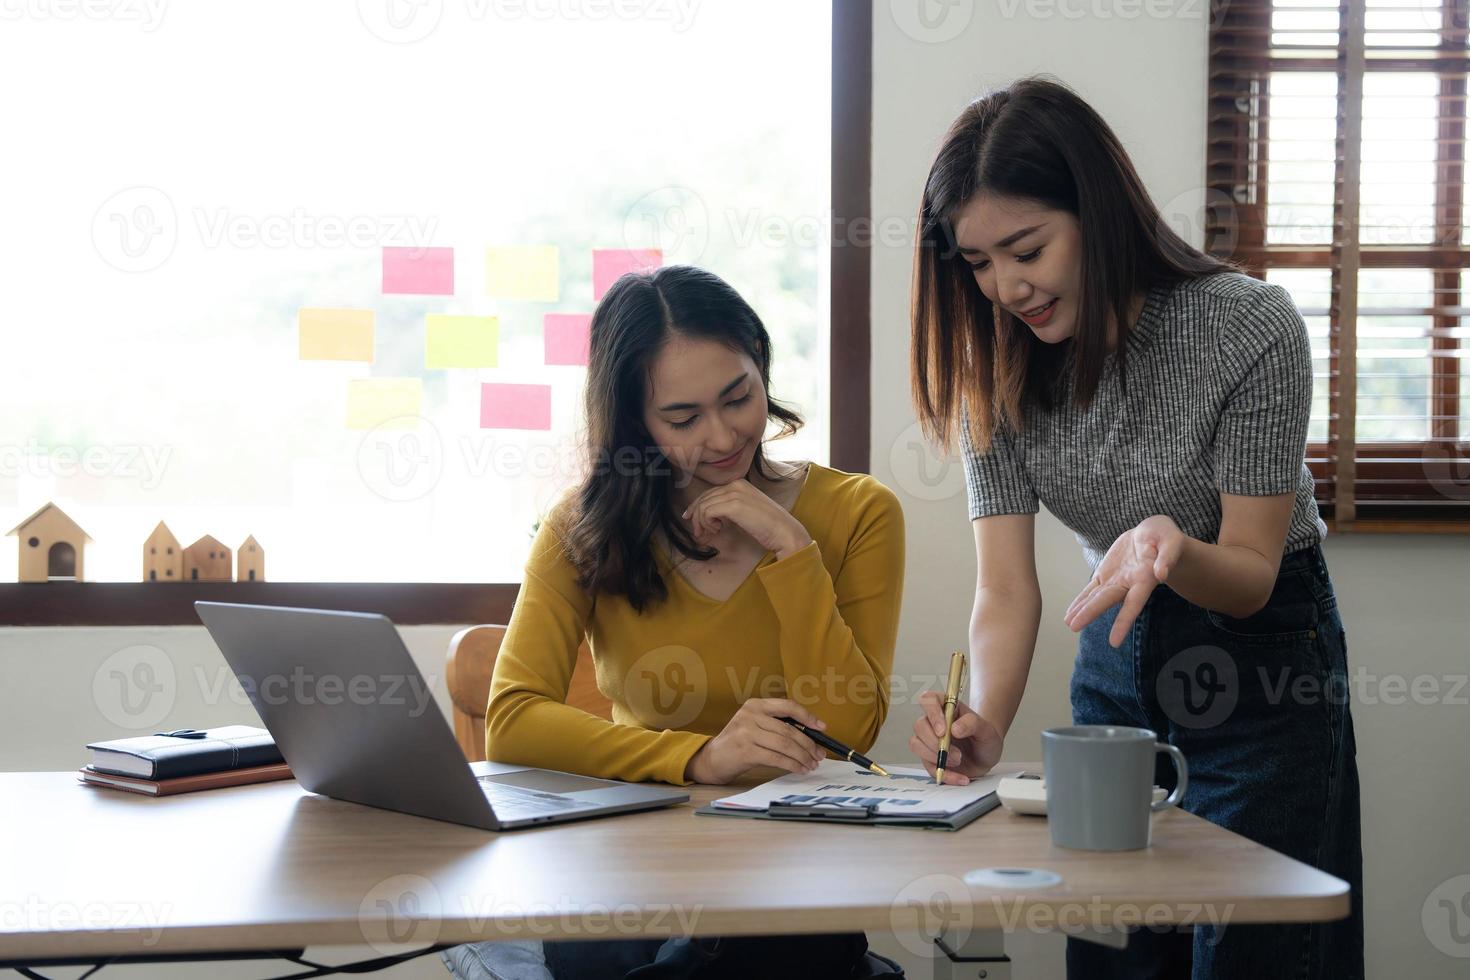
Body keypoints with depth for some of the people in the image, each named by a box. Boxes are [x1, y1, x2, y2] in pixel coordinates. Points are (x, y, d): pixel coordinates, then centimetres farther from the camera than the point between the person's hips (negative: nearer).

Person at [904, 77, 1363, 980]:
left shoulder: (1251, 328, -24)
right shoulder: (998, 367, -11)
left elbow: (1251, 573, -19)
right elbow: (1007, 588, -16)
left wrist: (1172, 550, -42)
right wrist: (987, 725, -36)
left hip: (1258, 661, -4)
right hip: (1117, 657, 4)